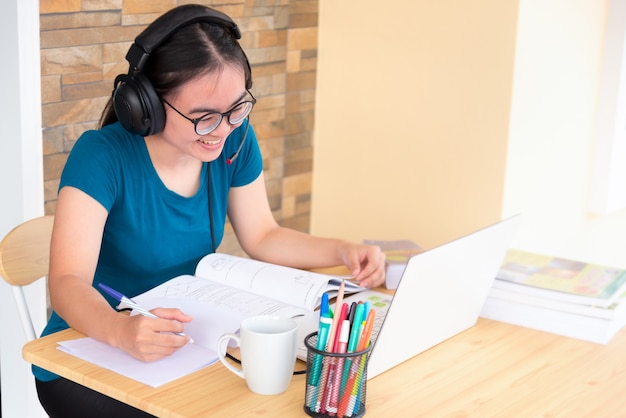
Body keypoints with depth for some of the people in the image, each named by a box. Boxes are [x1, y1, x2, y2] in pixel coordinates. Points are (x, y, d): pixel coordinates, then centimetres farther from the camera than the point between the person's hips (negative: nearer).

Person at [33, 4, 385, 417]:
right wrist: (123, 330, -53)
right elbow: (68, 283, -32)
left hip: (185, 344, 5)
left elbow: (262, 236, 6)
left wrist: (343, 251, -9)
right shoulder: (102, 156, -24)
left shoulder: (236, 139, -7)